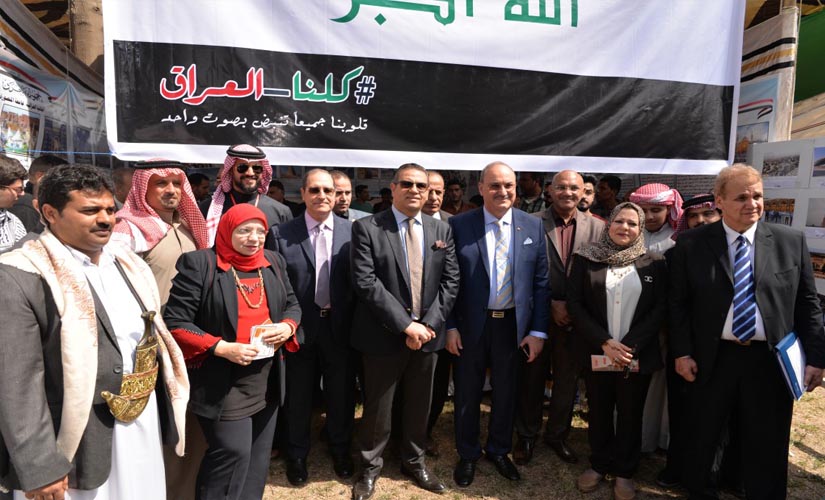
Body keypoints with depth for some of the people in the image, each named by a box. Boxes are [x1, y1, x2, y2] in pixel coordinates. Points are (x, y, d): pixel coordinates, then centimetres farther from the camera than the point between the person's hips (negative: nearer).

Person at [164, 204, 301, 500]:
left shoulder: (274, 261, 6)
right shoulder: (199, 263, -10)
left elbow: (292, 304, 15)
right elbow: (175, 321, -12)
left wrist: (287, 327, -8)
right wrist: (221, 348, -22)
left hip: (267, 377, 6)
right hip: (222, 380, -5)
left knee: (258, 453, 16)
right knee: (233, 451, -5)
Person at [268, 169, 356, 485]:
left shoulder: (352, 231, -2)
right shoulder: (281, 234, -5)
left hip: (340, 326, 1)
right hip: (300, 327, -1)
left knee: (341, 393, 17)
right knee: (298, 396, 16)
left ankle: (340, 449, 42)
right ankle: (297, 454, 40)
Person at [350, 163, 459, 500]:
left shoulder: (442, 230, 6)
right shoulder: (366, 228, -8)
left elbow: (450, 282, 2)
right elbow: (365, 282, -16)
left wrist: (429, 324, -10)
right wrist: (405, 325, -19)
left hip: (427, 333, 4)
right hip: (384, 335, -3)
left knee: (420, 405, 18)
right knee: (377, 406, 11)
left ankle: (414, 462, 41)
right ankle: (370, 467, 34)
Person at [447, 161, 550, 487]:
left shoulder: (533, 226, -1)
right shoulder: (459, 225, -8)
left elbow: (541, 282, 0)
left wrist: (538, 330, -2)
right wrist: (450, 326, -8)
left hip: (514, 325, 2)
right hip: (471, 325, -2)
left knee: (506, 392, 18)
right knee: (467, 393, 14)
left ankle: (499, 450, 41)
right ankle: (467, 454, 37)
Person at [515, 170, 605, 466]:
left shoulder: (597, 227, 3)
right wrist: (551, 304, -11)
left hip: (576, 319, 3)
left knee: (568, 380, 14)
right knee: (532, 378, 10)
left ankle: (558, 434, 35)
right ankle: (527, 436, 29)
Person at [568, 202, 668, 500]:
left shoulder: (654, 263, 2)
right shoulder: (586, 259, -1)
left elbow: (661, 308, -3)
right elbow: (574, 303, -6)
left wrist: (631, 345, -13)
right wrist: (604, 342, -14)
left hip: (637, 355, 1)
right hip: (596, 353, 0)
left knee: (630, 415, 13)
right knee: (599, 412, 13)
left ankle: (625, 472, 32)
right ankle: (598, 465, 33)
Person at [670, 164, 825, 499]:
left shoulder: (791, 241, 1)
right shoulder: (691, 244, -4)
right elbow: (678, 303, -2)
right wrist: (682, 352, -6)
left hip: (771, 360, 1)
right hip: (713, 359, -1)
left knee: (768, 448, 14)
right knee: (701, 440, 17)